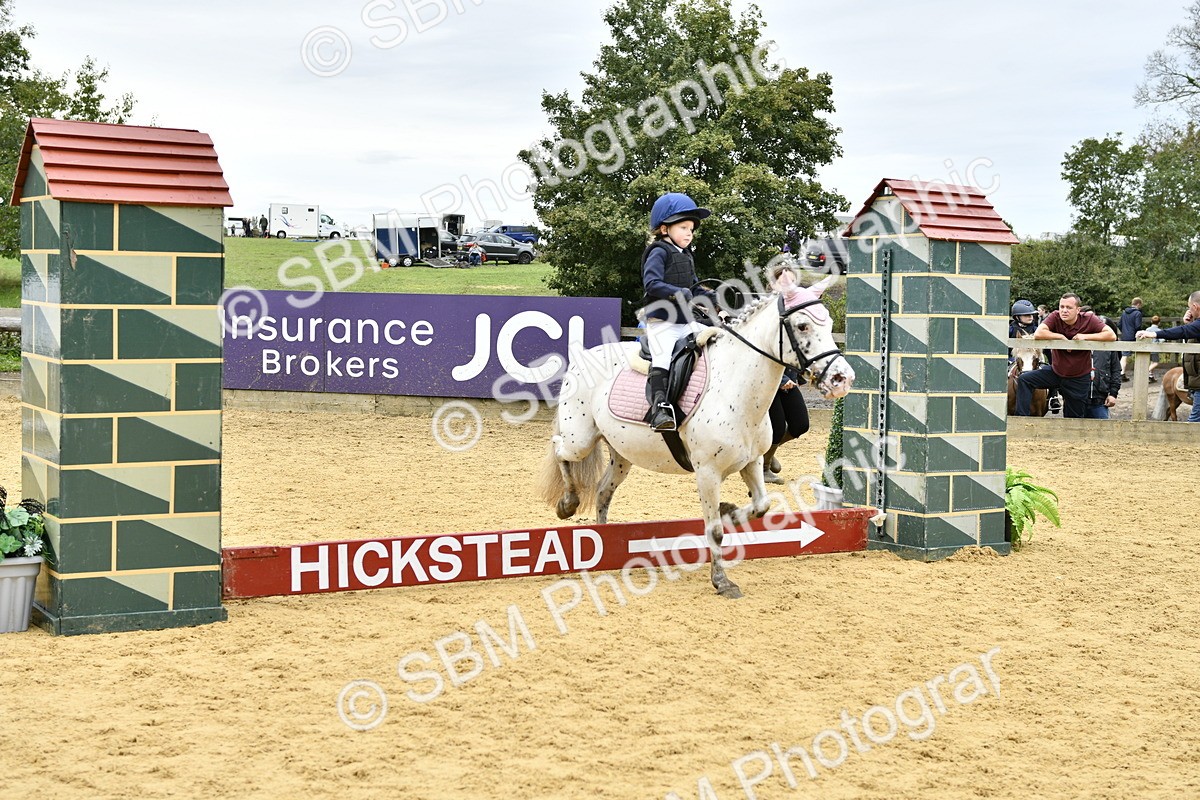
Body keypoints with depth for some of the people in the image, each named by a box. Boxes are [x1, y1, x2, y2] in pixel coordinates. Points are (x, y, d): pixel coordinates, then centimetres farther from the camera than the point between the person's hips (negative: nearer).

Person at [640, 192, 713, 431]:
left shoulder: (686, 256, 19)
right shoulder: (659, 252, -6)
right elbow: (652, 283, -19)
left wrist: (710, 296, 3)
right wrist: (678, 293, -26)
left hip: (686, 322, 8)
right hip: (662, 323, -8)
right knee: (662, 358, -22)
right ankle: (659, 407, -28)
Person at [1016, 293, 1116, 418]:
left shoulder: (1089, 319, -13)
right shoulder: (1055, 317, -11)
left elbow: (1112, 336, -22)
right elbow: (1038, 334, -25)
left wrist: (1085, 336, -26)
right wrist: (1062, 337, -22)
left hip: (1079, 378, -2)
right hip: (1055, 371, 2)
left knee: (1074, 419, 6)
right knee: (1024, 380, -18)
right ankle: (1022, 417, -14)